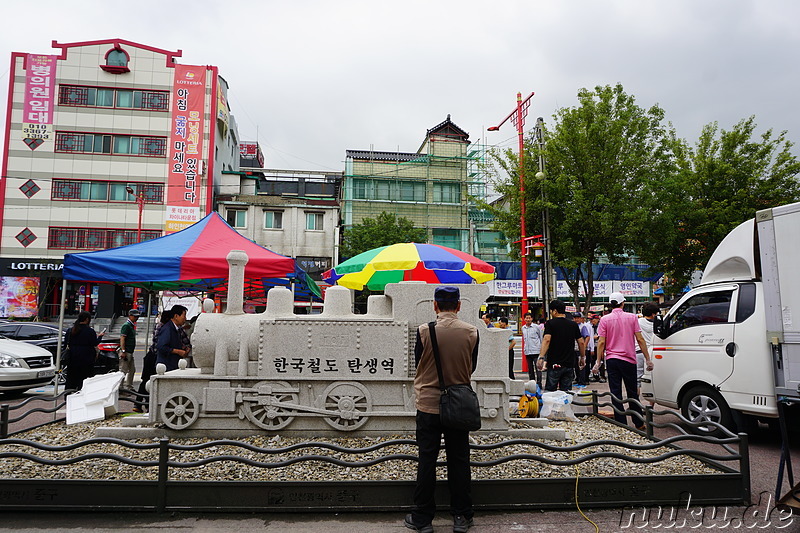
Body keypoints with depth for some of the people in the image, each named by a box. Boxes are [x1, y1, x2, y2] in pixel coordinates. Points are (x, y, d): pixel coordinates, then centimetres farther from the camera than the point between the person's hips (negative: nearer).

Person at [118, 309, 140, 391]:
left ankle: (129, 387, 22)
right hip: (126, 352, -10)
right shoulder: (126, 325, -11)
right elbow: (122, 338, -18)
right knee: (123, 370, -6)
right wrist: (123, 351, -24)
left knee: (132, 370, 14)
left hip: (130, 352, 10)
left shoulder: (132, 325, 18)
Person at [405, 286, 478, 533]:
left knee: (427, 460, 7)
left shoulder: (424, 331, -11)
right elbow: (471, 366, 6)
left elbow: (418, 363, 3)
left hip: (428, 404, -1)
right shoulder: (471, 332, -6)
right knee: (459, 460, 12)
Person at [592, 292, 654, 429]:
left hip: (611, 360, -1)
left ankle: (621, 424, 3)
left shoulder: (605, 319, -2)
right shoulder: (632, 317, 0)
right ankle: (639, 424, 18)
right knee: (632, 393, 11)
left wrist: (598, 362, 1)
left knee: (616, 393, 3)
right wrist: (648, 359, 4)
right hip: (629, 360, 1)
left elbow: (601, 342, -5)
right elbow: (640, 339, -2)